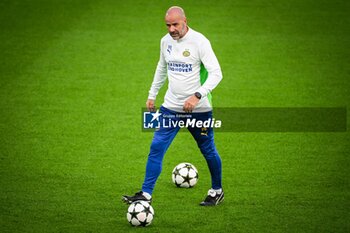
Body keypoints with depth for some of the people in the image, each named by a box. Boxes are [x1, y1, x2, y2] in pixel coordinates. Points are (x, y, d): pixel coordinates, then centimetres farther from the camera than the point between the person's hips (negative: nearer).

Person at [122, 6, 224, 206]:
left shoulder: (199, 42, -15)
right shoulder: (166, 41, 4)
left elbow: (216, 73, -19)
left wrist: (198, 95, -30)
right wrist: (152, 95, 22)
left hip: (199, 109, -5)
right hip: (171, 107, 5)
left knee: (208, 150, 9)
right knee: (157, 148, -7)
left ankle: (217, 191, 29)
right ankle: (146, 194, -6)